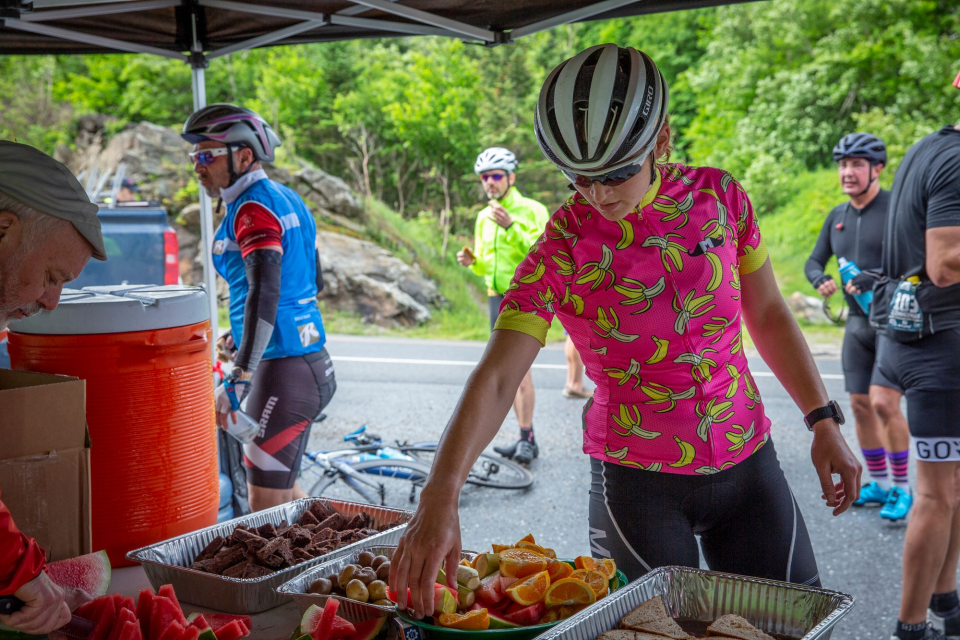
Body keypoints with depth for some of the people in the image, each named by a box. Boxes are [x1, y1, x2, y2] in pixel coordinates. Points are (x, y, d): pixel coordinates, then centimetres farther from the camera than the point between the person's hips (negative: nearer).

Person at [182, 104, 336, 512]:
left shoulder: (253, 208, -14)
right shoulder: (285, 199, 14)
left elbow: (265, 291, -28)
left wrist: (238, 379, -33)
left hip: (281, 370, -10)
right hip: (310, 360, 10)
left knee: (265, 508, -4)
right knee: (284, 488, 24)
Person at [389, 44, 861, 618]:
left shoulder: (719, 196, -5)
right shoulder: (558, 253, -13)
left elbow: (768, 314, 7)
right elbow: (495, 378, -22)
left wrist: (824, 421, 4)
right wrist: (440, 495, -35)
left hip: (749, 464, 3)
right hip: (637, 480, -3)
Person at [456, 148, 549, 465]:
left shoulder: (532, 210, -7)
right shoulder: (484, 216, 13)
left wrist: (512, 227, -26)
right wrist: (472, 262, -1)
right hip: (497, 297, 7)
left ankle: (527, 439, -10)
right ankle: (525, 437, 16)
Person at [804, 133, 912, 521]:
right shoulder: (836, 216, 8)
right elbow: (814, 260, 14)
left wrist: (873, 279, -29)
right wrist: (820, 280, -9)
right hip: (858, 322, 6)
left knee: (884, 403, -14)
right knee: (860, 405, 7)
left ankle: (902, 488, 1)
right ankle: (878, 483, 22)